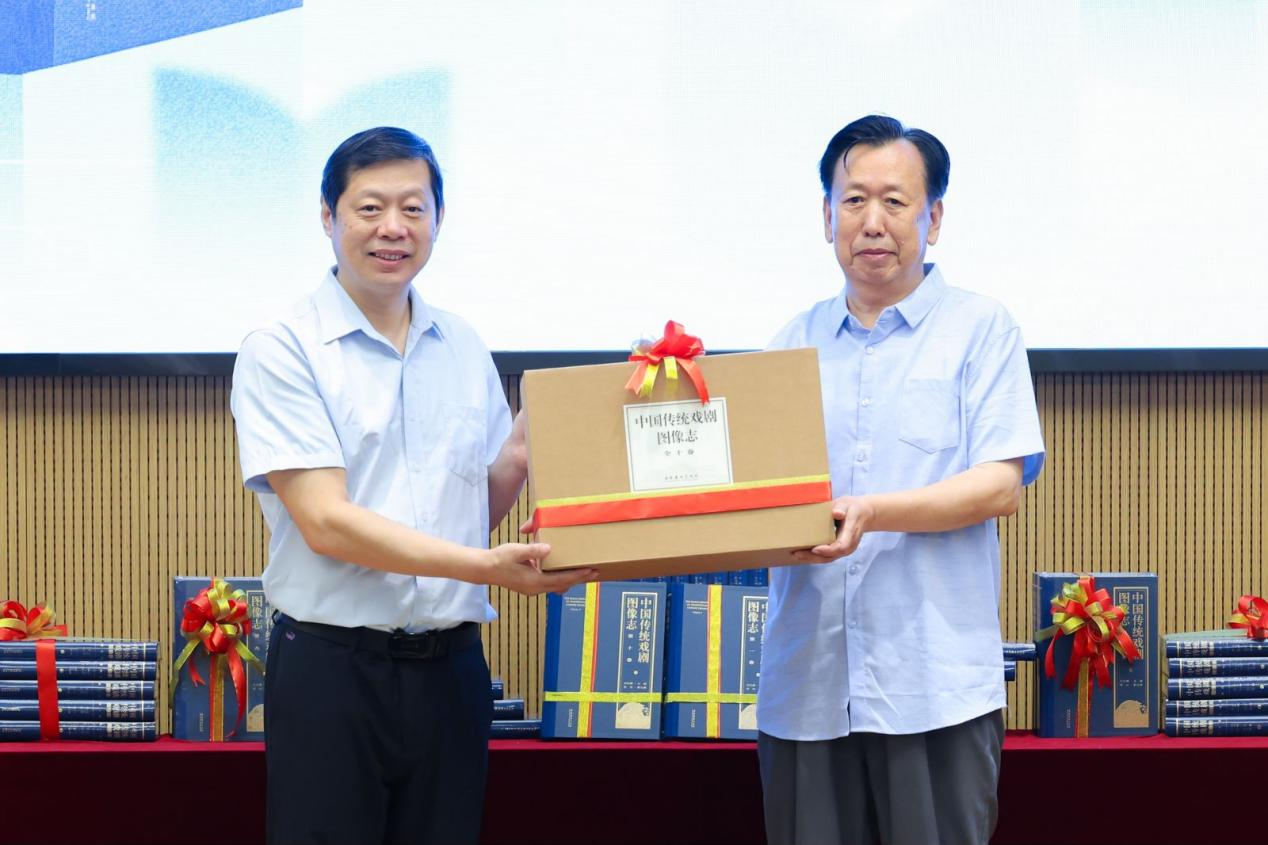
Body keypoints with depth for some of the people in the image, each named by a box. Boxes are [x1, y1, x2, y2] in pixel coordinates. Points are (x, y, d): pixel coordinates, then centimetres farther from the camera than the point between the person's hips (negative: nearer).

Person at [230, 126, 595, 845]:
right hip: (333, 669, -4)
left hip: (450, 669, 5)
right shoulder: (281, 352, -7)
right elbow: (326, 523, -15)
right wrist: (487, 566, -21)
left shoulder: (464, 349, 10)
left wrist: (520, 452, -4)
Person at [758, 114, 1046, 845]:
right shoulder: (796, 342, 15)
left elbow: (1002, 485, -7)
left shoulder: (980, 329, 4)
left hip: (934, 685, -3)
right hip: (807, 687, 4)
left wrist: (872, 513, -19)